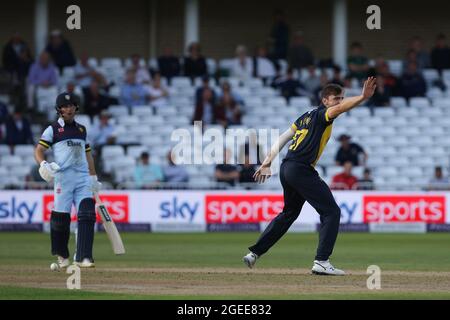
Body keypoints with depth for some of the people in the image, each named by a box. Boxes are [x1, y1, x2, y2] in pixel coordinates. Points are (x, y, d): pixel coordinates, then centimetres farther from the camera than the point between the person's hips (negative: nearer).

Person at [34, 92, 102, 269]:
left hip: (83, 177, 4)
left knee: (87, 214, -11)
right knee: (61, 215, -4)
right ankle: (61, 255, 15)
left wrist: (93, 177, 19)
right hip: (63, 175, -4)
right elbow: (39, 150, -1)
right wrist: (43, 164, -20)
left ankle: (83, 257, -16)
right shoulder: (53, 129, 5)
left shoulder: (81, 129, 20)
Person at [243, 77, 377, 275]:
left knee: (289, 213, 27)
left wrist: (267, 163, 22)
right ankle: (321, 262, -16)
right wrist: (362, 98, -40)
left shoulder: (307, 117, 21)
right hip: (301, 170, -10)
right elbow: (338, 109, -26)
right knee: (331, 211, -8)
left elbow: (283, 138, 21)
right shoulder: (322, 115, -4)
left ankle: (254, 253, 28)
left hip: (286, 169, 10)